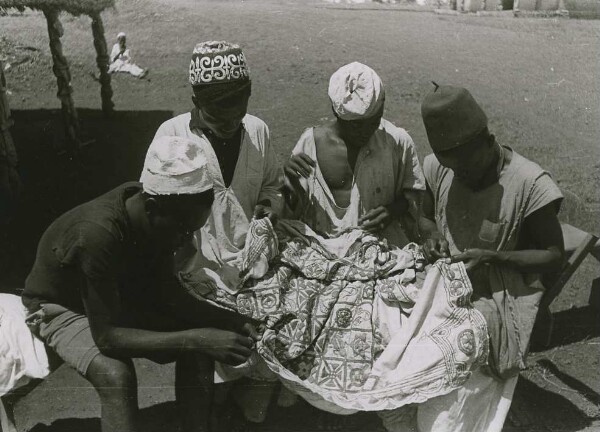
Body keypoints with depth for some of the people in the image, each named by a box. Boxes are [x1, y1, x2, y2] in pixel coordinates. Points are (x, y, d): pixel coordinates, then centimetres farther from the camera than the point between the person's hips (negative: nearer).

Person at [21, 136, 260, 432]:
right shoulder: (98, 235, -39)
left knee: (198, 346, -15)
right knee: (117, 374, -33)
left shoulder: (156, 219, -18)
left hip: (118, 297, 6)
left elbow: (166, 291, -7)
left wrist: (228, 321, -20)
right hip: (60, 308, -5)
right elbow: (107, 336, -36)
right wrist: (197, 337, -40)